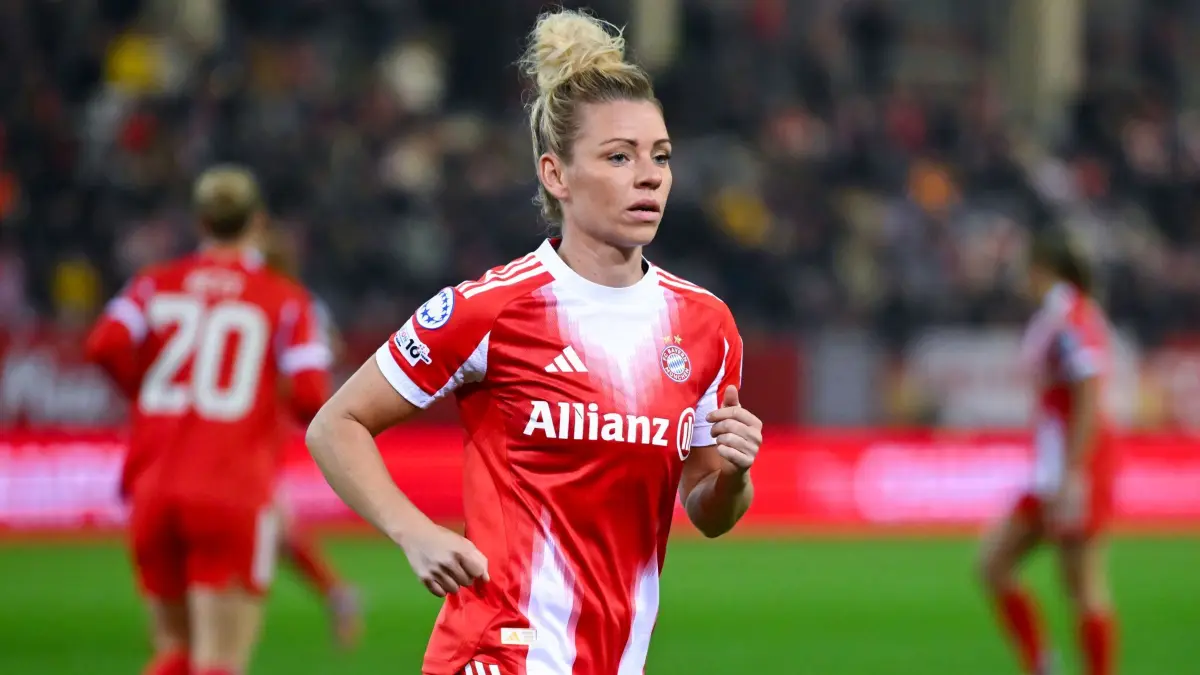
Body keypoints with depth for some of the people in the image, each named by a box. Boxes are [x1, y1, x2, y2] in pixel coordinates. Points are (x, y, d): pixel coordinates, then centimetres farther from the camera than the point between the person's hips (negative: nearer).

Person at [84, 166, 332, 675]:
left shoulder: (155, 285, 9)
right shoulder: (286, 300, 3)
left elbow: (106, 346, -9)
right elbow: (310, 397, -8)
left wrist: (148, 389, 10)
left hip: (154, 489, 3)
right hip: (234, 494, -3)